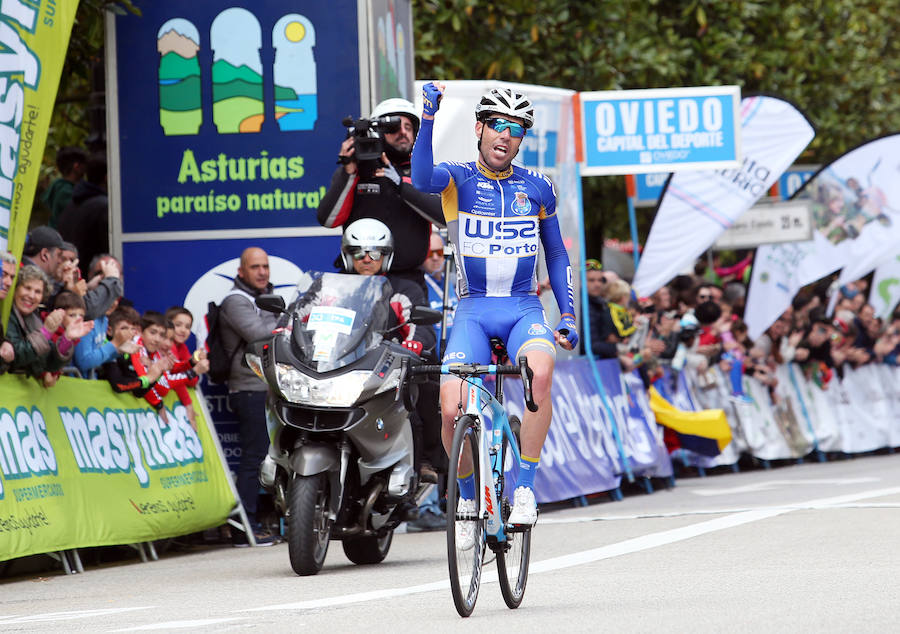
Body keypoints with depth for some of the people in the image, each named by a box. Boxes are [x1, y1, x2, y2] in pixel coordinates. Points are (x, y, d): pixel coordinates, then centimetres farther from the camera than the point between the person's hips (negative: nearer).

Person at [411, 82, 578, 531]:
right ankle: (467, 495, 10)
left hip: (524, 309, 1)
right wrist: (429, 119, -39)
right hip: (473, 309, -1)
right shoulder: (459, 179, 0)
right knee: (452, 410, -20)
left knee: (540, 372, -33)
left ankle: (525, 488, -21)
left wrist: (568, 315, 9)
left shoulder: (538, 189, 7)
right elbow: (422, 179, -25)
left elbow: (556, 253, 18)